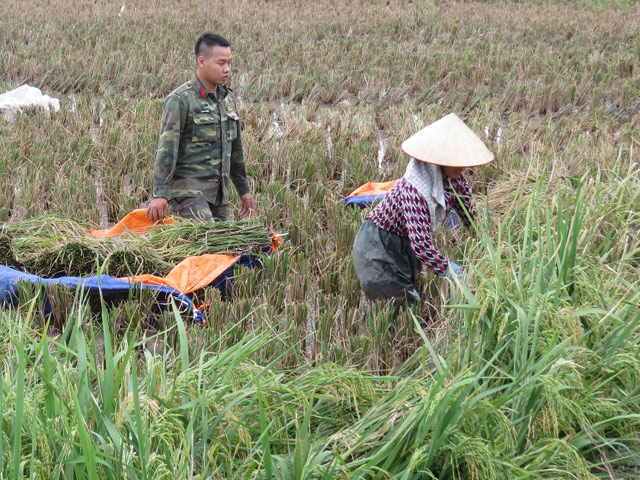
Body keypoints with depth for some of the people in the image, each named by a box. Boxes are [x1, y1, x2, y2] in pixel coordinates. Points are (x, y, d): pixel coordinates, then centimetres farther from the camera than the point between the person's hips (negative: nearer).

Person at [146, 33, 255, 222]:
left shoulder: (228, 98, 15)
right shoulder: (180, 100, -9)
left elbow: (235, 147, 24)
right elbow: (167, 149, -14)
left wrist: (243, 189, 27)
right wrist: (160, 194, -21)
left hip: (219, 192, 8)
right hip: (188, 190, -8)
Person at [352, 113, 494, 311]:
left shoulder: (455, 180, -10)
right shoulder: (414, 190, -33)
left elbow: (471, 217, 6)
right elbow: (421, 245, -37)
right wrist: (448, 270, -28)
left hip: (406, 247, 8)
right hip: (378, 247, -8)